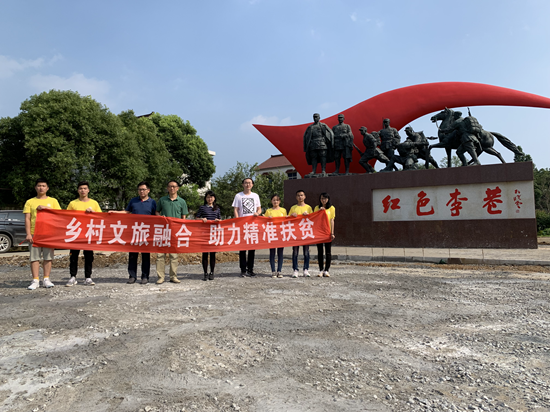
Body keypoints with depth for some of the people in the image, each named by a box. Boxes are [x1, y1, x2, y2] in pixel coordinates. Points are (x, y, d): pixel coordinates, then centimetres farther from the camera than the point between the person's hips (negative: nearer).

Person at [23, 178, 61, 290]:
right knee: (34, 257, -1)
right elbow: (27, 219, 4)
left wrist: (45, 207, -13)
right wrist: (28, 234, -5)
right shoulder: (30, 202, 10)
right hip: (34, 233, 0)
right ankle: (35, 280, 4)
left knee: (48, 257, 3)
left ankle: (46, 279, 10)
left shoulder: (53, 201, 10)